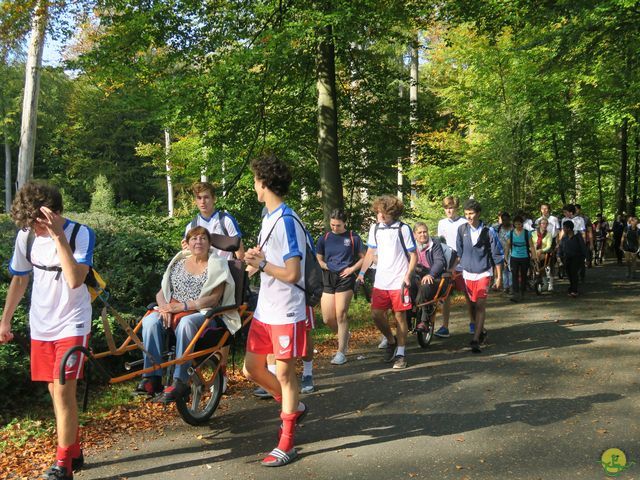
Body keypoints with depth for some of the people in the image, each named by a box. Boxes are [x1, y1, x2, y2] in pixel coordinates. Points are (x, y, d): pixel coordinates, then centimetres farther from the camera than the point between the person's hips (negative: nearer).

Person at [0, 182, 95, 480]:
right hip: (41, 326, 5)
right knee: (56, 392, 10)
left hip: (72, 324, -5)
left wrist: (58, 236, -35)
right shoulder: (26, 235, -4)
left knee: (63, 391, -11)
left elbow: (75, 279, -31)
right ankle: (74, 452, 27)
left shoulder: (81, 234, -17)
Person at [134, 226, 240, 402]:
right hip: (174, 311, 4)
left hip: (205, 314, -4)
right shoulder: (179, 263, 18)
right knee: (150, 321, -27)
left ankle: (180, 382, -37)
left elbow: (213, 299, -8)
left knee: (185, 323, -39)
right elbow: (162, 292, 15)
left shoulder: (216, 265, 4)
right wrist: (165, 307, -8)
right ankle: (152, 379, -29)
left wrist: (183, 306, -16)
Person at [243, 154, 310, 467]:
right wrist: (256, 258, -2)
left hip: (287, 313, -9)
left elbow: (292, 274, -24)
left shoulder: (287, 222, -19)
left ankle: (287, 444, 15)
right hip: (264, 310, 9)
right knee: (251, 369, 14)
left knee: (284, 373, 1)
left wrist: (260, 264, -13)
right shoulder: (269, 217, 10)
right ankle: (292, 408, 36)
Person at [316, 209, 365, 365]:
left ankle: (341, 352, 3)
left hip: (345, 278, -4)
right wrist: (327, 266, -5)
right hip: (328, 280, 4)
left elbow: (363, 257, 6)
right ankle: (344, 336, 34)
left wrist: (352, 268, -9)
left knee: (341, 316, -7)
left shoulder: (353, 237, 1)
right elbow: (318, 259, 14)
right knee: (327, 319, 3)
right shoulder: (324, 238, 9)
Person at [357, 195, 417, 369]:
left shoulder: (403, 229, -7)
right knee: (376, 314, 0)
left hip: (399, 282, -4)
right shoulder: (375, 228, 6)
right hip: (380, 281, 4)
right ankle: (391, 341, 26)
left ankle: (400, 354, 13)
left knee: (400, 316, 2)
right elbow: (370, 252, 15)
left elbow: (414, 256, -4)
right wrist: (361, 273, 6)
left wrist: (407, 276, -14)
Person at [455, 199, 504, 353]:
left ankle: (476, 340, -12)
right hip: (467, 273, 4)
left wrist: (499, 277, -3)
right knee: (470, 306, 10)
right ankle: (481, 331, 32)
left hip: (483, 273, -3)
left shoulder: (488, 231, -7)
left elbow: (497, 255, -2)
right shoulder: (462, 229, 0)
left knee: (480, 305, -11)